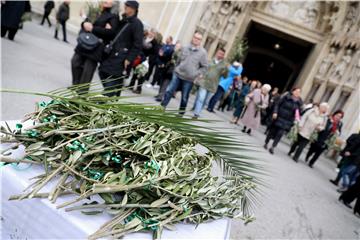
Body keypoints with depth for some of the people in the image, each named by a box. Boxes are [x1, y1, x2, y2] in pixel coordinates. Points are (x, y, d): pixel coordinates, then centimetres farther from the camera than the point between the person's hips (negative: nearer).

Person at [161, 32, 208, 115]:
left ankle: (181, 113, 21)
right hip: (177, 74, 3)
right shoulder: (185, 48, 6)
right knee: (169, 91, 1)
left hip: (189, 79, -3)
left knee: (184, 97, 7)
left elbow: (204, 67, -1)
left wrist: (198, 74, -11)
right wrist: (177, 68, 15)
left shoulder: (203, 52, -5)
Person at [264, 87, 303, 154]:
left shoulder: (299, 103, 0)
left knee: (280, 134, -6)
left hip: (287, 121, 2)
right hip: (278, 117, -1)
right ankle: (266, 143, 28)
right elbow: (277, 104, -5)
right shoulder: (286, 97, -8)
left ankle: (272, 147, 3)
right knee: (272, 131, 9)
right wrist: (275, 112, -16)